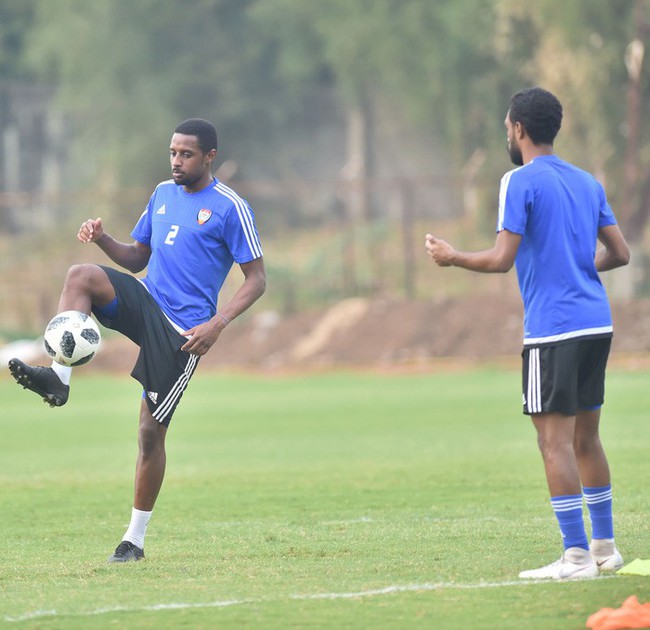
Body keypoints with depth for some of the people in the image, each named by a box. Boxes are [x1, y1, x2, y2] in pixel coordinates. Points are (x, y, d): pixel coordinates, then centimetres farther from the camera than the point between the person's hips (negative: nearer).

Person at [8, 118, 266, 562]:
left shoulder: (230, 208, -7)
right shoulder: (163, 193, 13)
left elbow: (256, 279, -6)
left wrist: (217, 324, -19)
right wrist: (103, 239, -2)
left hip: (182, 332, -6)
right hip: (145, 301, 6)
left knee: (151, 429, -4)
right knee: (80, 276, -23)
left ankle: (136, 539, 8)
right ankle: (59, 378, -32)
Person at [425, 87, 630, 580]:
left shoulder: (521, 182, -8)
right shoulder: (587, 182, 14)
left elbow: (501, 259, -14)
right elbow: (620, 253, 16)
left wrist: (451, 257, 2)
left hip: (553, 330, -8)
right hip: (597, 324, 8)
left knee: (555, 441, -6)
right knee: (585, 439, 15)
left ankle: (577, 556, -10)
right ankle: (604, 547, 19)